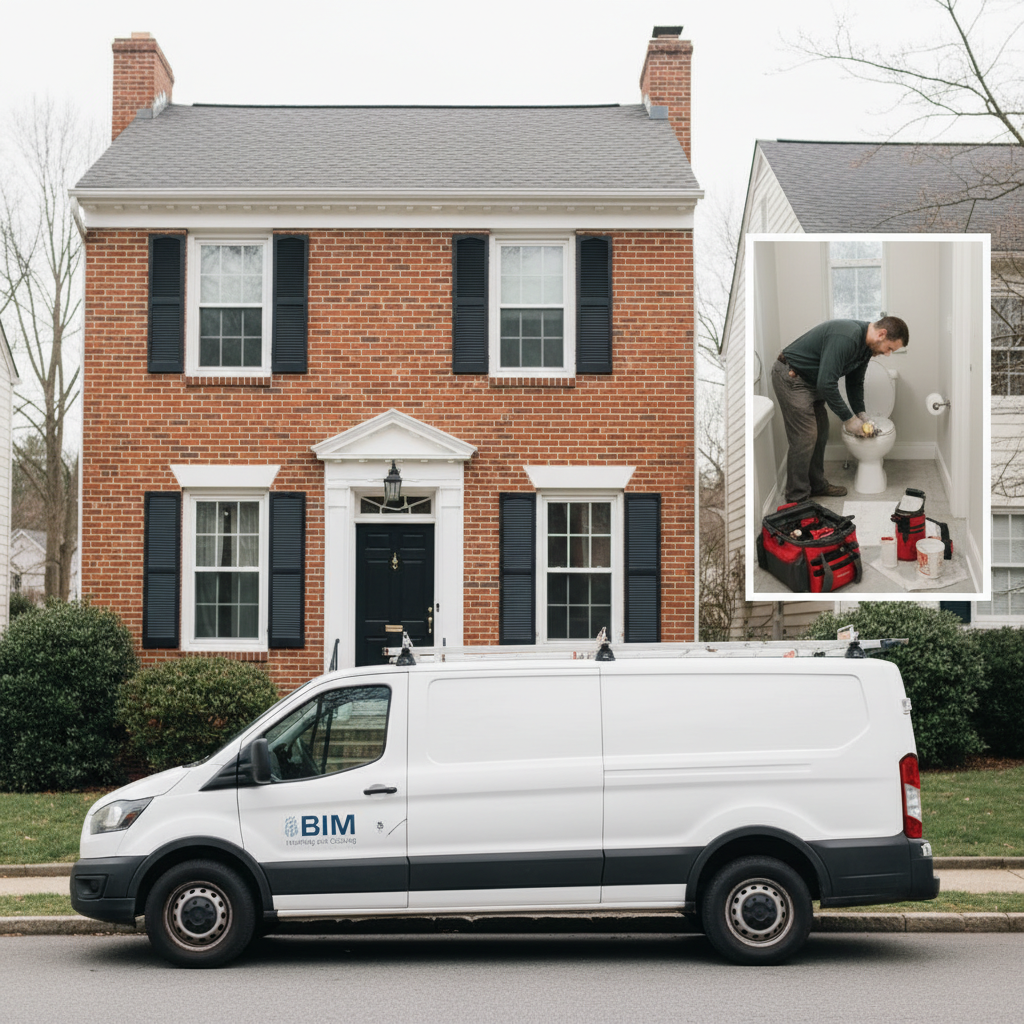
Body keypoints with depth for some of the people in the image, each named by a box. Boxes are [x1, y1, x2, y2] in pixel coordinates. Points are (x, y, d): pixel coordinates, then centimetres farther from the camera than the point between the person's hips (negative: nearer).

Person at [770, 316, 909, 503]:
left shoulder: (865, 345, 1)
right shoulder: (846, 338, -32)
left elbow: (855, 382, 16)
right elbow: (827, 384, -32)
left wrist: (861, 414, 6)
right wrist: (848, 418, -23)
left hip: (811, 380, 10)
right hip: (791, 378, -10)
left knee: (820, 432, 14)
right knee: (805, 436, -10)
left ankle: (816, 484, 27)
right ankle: (797, 498, -3)